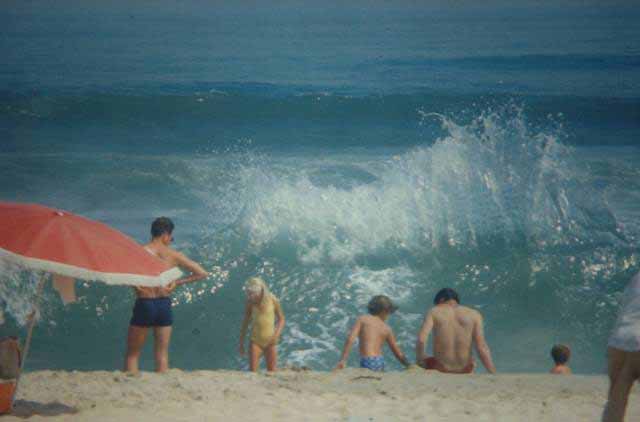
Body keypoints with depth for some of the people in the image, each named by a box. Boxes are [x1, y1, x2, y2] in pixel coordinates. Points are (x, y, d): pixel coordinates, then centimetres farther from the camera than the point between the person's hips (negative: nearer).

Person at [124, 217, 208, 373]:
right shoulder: (174, 255, 0)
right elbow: (202, 273, 4)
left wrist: (133, 284, -9)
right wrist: (178, 282, 8)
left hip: (144, 304, -2)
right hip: (164, 305, 2)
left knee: (132, 354, 8)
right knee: (162, 355, 11)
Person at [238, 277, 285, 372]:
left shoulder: (272, 300, -9)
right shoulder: (250, 303, -5)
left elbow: (281, 319, 2)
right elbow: (245, 323, 6)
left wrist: (276, 334, -15)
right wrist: (241, 344, 9)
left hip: (270, 341, 0)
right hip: (255, 341, 0)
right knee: (252, 371, -8)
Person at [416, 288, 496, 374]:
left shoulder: (434, 312, 0)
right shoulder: (474, 314, 2)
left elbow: (421, 340, -13)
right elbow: (481, 347, -7)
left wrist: (419, 360, 4)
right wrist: (494, 375, -5)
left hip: (441, 368, -1)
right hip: (465, 370, 1)